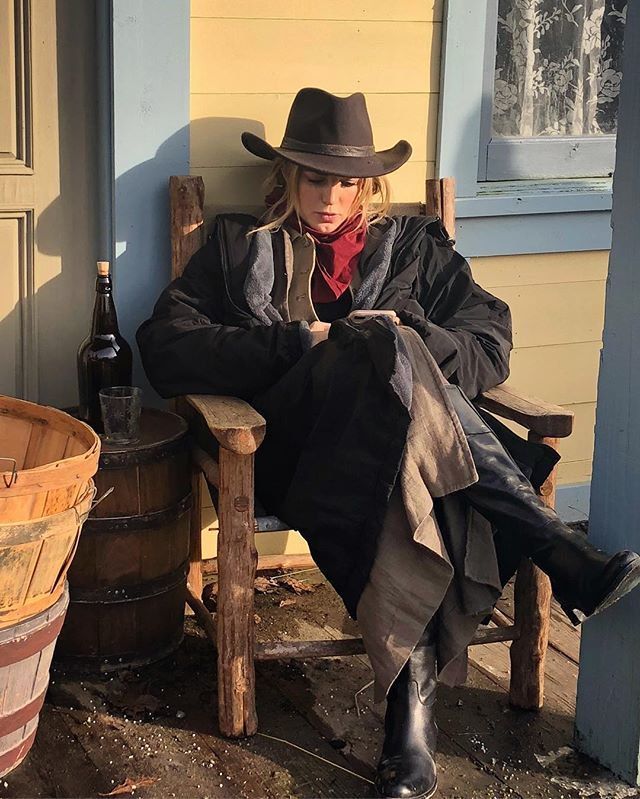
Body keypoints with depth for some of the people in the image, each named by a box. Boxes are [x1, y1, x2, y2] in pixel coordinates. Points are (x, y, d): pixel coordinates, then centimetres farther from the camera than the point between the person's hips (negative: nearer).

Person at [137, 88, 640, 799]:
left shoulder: (413, 246, 24)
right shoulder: (241, 246, 20)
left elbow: (491, 347, 12)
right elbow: (165, 348, 4)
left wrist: (408, 338, -10)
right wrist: (302, 342, -6)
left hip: (388, 440, 2)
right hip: (295, 441, -2)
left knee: (393, 478, -38)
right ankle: (558, 556, -44)